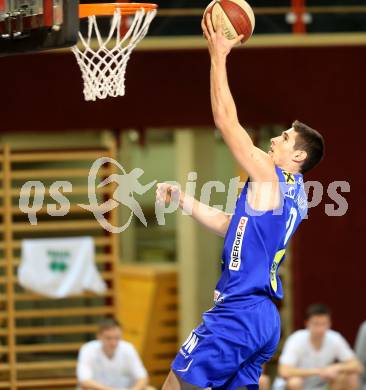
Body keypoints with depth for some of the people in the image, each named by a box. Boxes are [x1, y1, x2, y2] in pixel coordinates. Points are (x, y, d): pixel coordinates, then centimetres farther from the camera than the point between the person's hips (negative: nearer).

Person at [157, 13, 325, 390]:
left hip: (237, 313, -9)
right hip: (263, 317, 9)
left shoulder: (269, 175, -8)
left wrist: (218, 56, -4)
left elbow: (226, 121, -9)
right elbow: (228, 226, 25)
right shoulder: (294, 193, 18)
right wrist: (182, 199, 21)